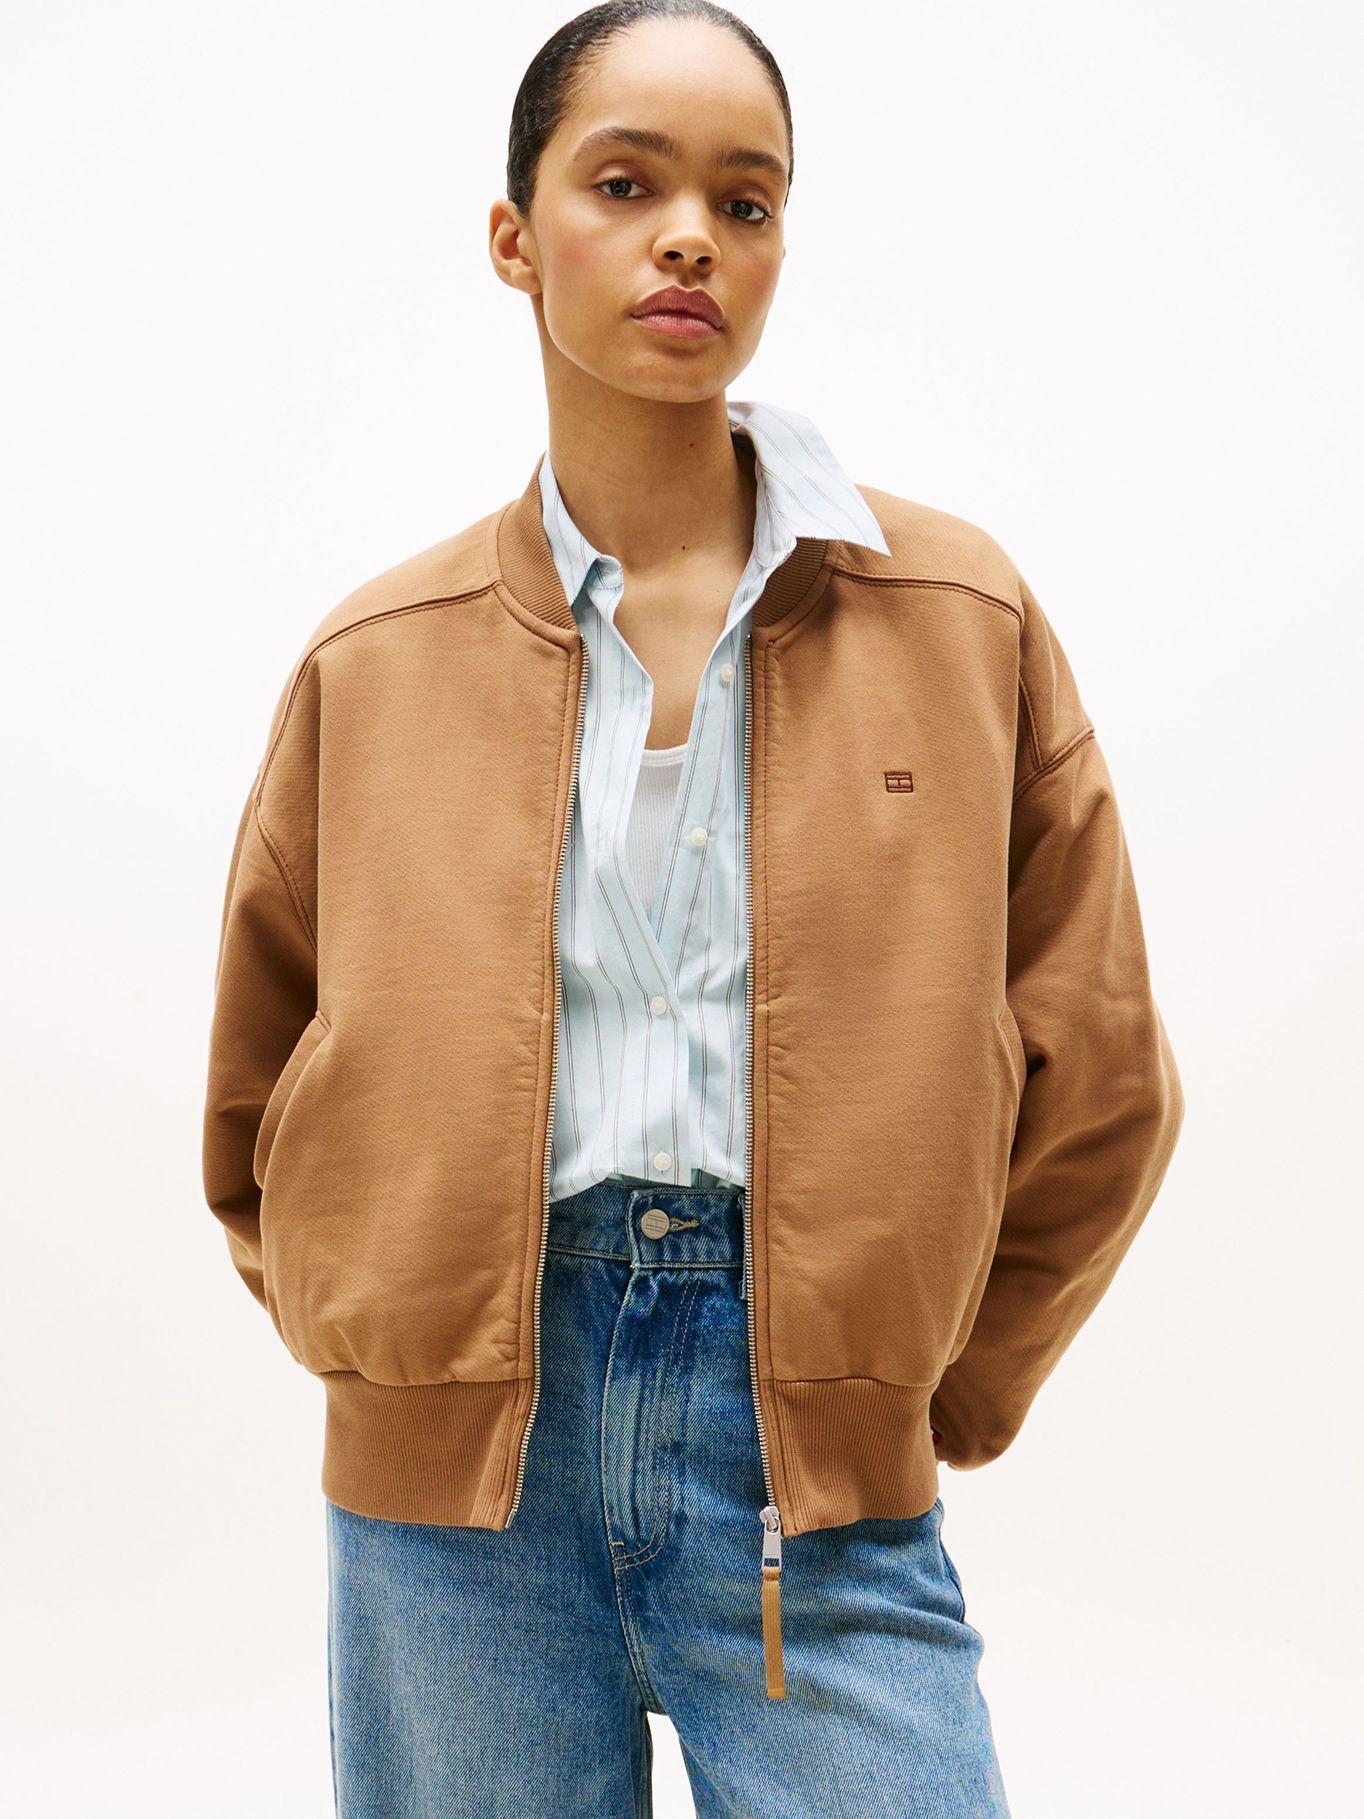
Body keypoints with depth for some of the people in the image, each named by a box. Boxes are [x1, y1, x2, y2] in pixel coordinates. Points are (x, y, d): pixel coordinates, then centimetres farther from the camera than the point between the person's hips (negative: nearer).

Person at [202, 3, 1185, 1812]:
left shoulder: (961, 616, 1)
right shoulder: (376, 663, 3)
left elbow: (1094, 1080, 5)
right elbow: (259, 1116, 14)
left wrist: (932, 1396, 6)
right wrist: (383, 1357, 7)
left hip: (821, 1477, 0)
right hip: (454, 1470, 1)